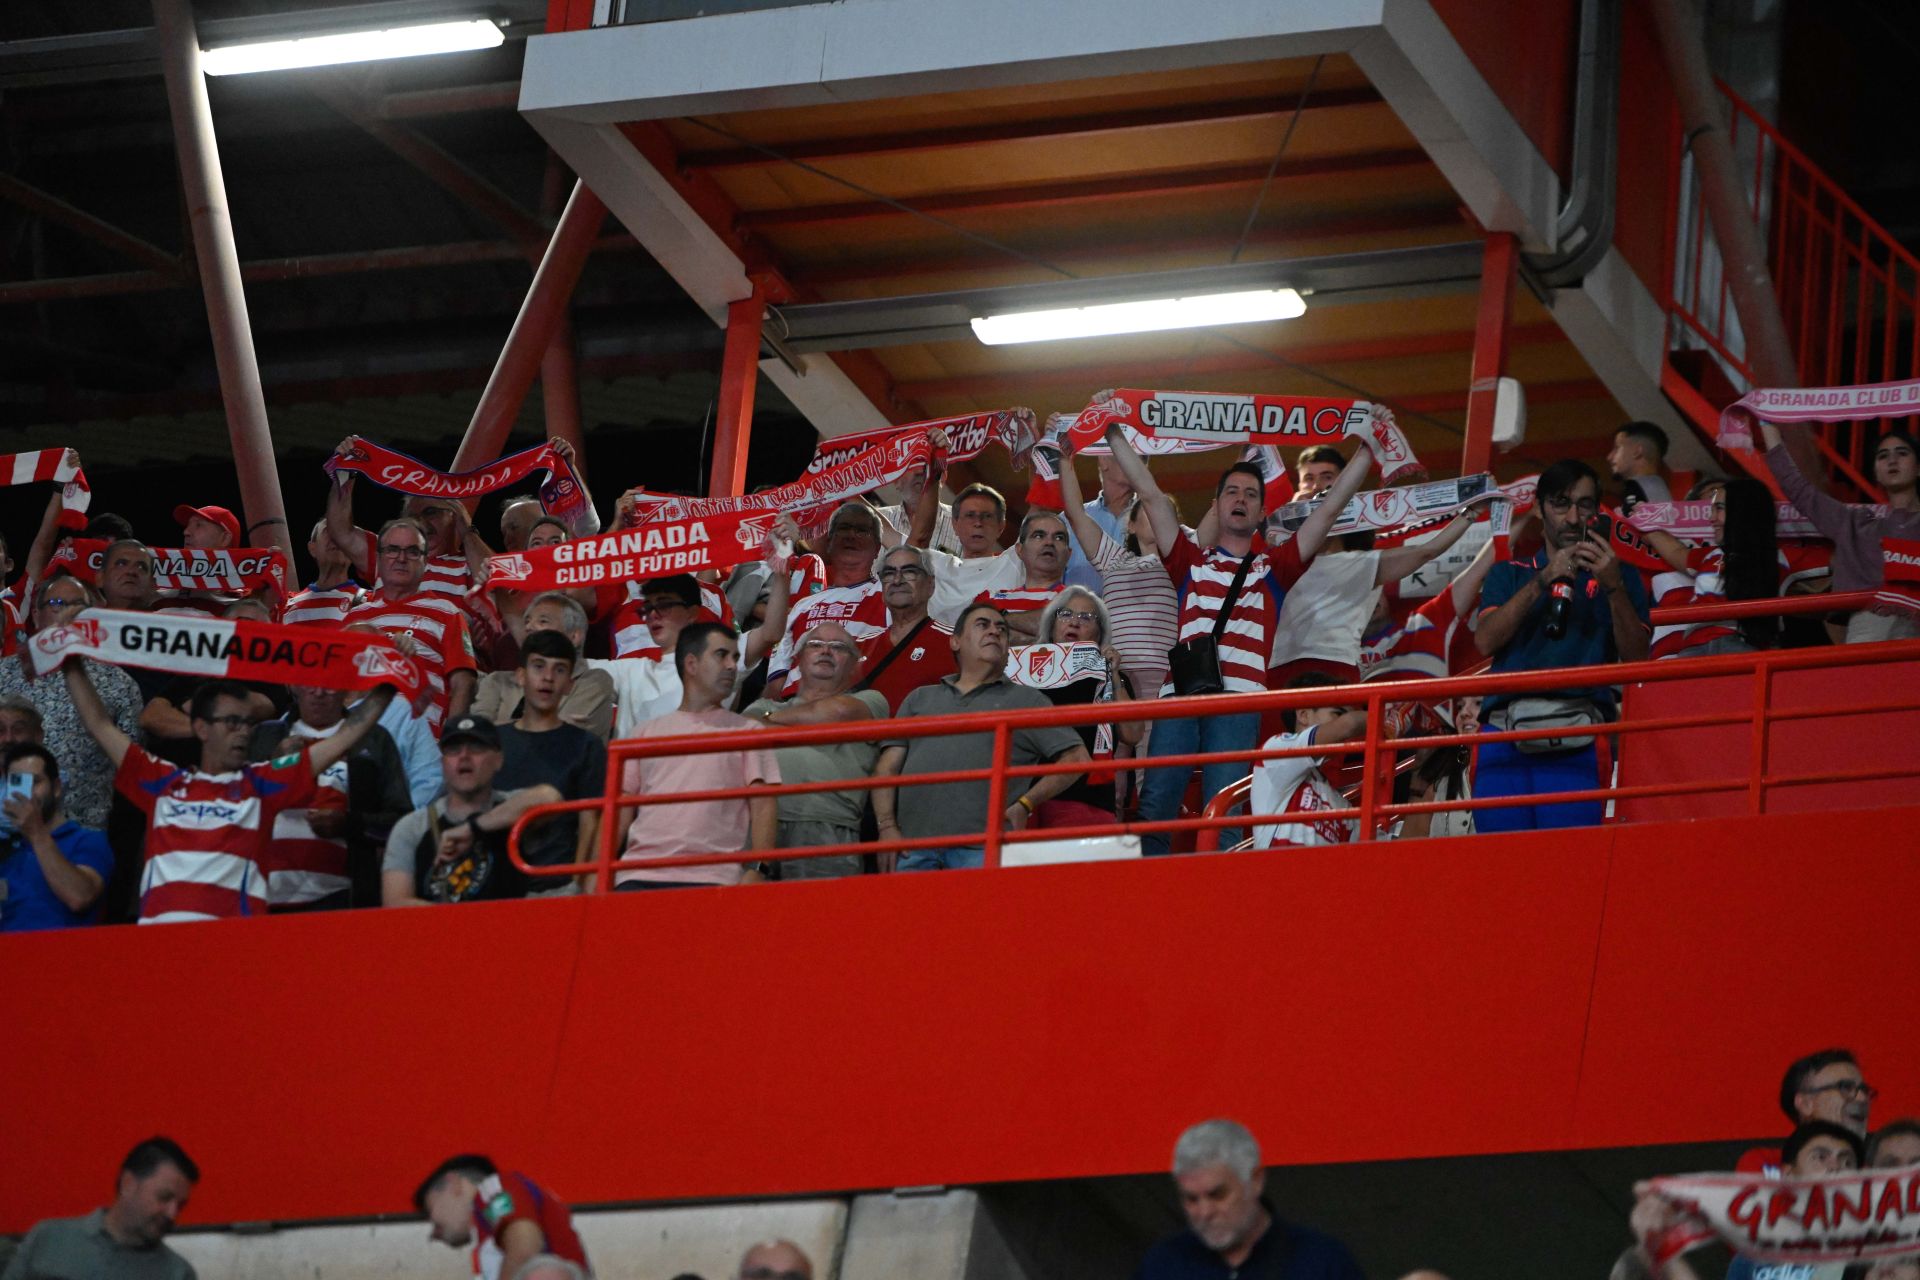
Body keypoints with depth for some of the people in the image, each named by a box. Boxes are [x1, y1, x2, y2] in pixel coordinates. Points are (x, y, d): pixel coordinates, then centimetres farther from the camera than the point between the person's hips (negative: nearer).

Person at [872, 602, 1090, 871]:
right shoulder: (920, 699, 24)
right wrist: (887, 827, 1)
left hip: (982, 848, -2)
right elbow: (887, 768, 17)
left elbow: (1076, 758, 7)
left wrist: (1025, 805, -1)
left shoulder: (1027, 701, 16)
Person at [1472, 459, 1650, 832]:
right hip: (1506, 729, 2)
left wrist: (1614, 587, -7)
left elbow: (1636, 659, 5)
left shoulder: (1618, 576, 19)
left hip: (1577, 736, -1)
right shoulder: (1509, 574, 22)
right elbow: (1485, 641, 3)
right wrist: (1544, 581, -3)